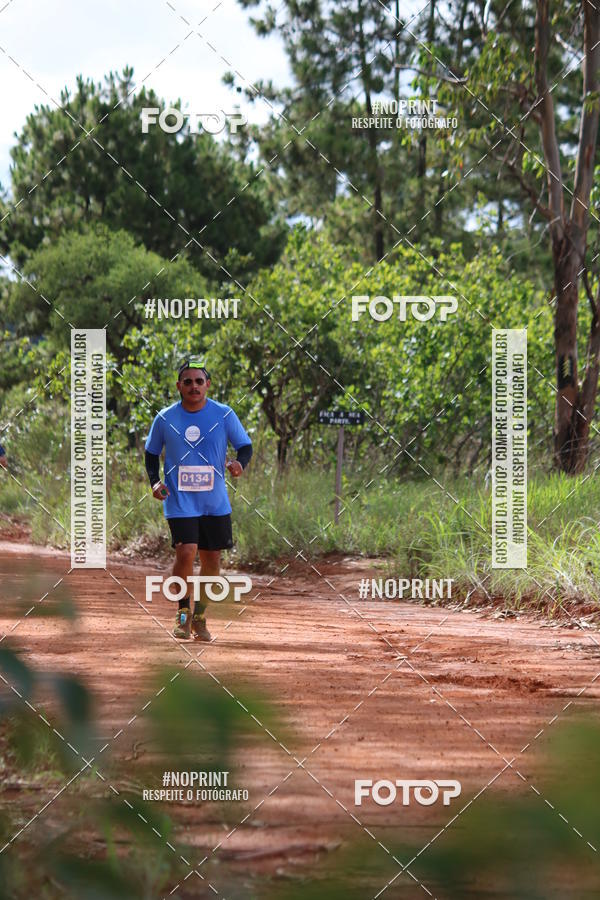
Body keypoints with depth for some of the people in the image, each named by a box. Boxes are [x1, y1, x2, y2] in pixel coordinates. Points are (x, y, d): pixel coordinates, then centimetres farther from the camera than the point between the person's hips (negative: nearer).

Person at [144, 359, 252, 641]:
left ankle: (200, 616, 26)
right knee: (186, 552, -19)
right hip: (180, 501, -2)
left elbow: (245, 446, 5)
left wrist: (240, 463, -18)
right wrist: (154, 481, -4)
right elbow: (152, 453, 12)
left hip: (215, 502, 2)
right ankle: (183, 612, 1)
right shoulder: (165, 418, -2)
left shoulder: (224, 415, -2)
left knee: (212, 559, 7)